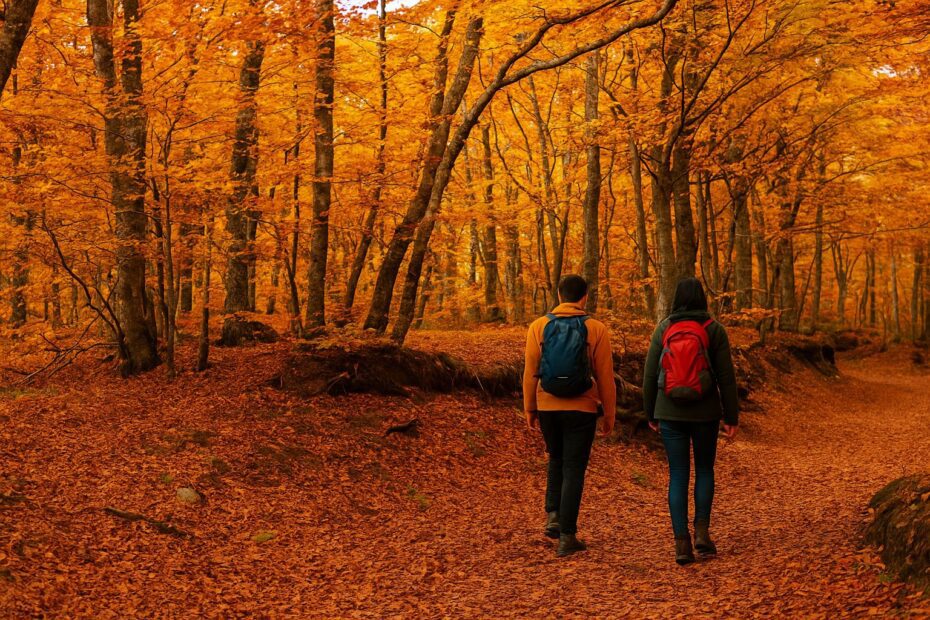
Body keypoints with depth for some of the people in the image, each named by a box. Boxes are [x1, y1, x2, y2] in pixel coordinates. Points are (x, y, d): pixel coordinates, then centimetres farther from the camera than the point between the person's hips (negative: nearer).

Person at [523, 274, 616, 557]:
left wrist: (529, 408, 8)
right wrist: (609, 414, 5)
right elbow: (605, 377, -4)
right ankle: (566, 536, 5)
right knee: (573, 469, 5)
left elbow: (530, 372, -1)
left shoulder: (539, 326, -2)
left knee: (556, 461, 24)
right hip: (582, 409, -2)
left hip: (548, 407, 2)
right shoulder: (596, 330, -6)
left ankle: (553, 515, 12)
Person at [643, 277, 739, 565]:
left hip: (670, 413, 1)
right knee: (704, 469, 18)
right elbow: (726, 377, -4)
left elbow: (650, 375, 2)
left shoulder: (663, 329, -1)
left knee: (678, 475, 6)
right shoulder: (714, 329, -4)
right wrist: (731, 417, 3)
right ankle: (702, 529, 7)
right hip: (705, 412, -1)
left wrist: (651, 414, 12)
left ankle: (681, 542, 1)